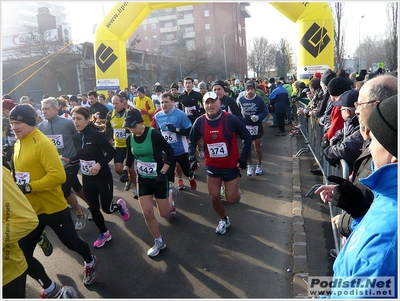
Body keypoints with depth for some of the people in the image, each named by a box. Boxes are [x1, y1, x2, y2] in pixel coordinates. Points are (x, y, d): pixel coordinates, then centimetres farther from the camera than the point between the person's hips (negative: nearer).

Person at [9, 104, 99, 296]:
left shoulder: (42, 143, -20)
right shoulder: (17, 144, 6)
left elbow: (58, 176, -28)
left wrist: (28, 187, -28)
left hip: (53, 208, -7)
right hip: (30, 210, 7)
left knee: (71, 242, 12)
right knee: (22, 255, 6)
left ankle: (90, 262, 45)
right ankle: (50, 288, 27)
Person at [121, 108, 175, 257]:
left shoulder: (154, 134, -20)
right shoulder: (130, 139, -3)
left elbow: (170, 152, -16)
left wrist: (162, 172, -22)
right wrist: (125, 170, -3)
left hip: (158, 178, -4)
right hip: (143, 179, 4)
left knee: (164, 214, 6)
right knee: (147, 214, 1)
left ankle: (169, 197, 42)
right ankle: (159, 242, 22)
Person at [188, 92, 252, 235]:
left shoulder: (230, 119, -17)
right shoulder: (200, 122, -9)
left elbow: (247, 137, -8)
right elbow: (192, 141, 5)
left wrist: (243, 159, -10)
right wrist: (192, 159, -7)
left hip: (231, 166, -3)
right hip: (212, 166, 3)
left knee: (231, 199, 2)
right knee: (214, 197, 8)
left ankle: (236, 191, 39)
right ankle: (224, 219, 37)